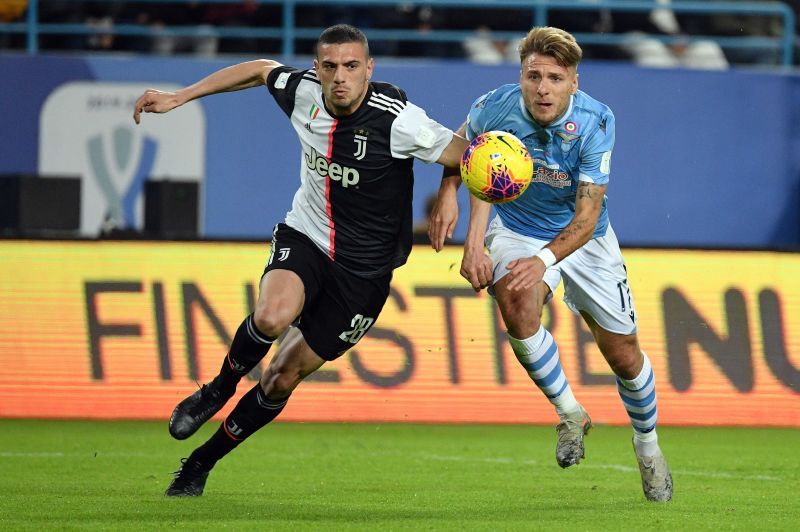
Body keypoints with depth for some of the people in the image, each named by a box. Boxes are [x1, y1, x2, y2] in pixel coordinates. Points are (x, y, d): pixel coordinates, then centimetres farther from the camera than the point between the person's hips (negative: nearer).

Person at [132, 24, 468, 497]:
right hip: (303, 238, 2)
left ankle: (201, 462, 21)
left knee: (284, 378, 2)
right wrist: (178, 98, 13)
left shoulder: (396, 119, -23)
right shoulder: (303, 93, -9)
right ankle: (220, 388, -1)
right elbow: (260, 69, 12)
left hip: (363, 270, -2)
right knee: (272, 316, -32)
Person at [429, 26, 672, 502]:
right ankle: (570, 413, -9)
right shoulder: (494, 109, -24)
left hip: (582, 237, 0)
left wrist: (543, 260, -46)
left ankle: (648, 445, 37)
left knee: (624, 356, 6)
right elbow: (460, 146, 3)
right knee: (518, 306, -33)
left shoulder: (596, 122, -28)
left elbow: (588, 214, -30)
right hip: (516, 228, 0)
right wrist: (448, 194, -13)